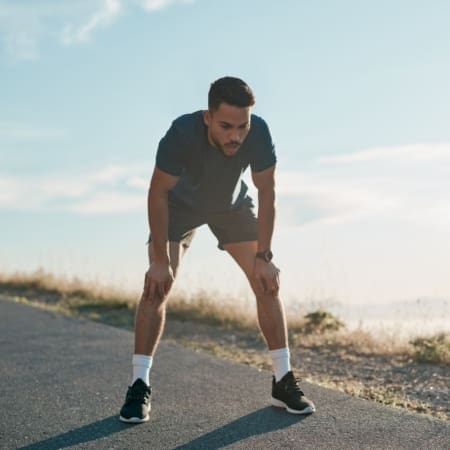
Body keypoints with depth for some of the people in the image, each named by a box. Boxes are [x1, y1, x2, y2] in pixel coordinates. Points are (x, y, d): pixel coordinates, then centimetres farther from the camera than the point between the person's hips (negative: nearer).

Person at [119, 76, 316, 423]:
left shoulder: (259, 134, -33)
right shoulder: (183, 133, -39)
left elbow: (266, 193, -20)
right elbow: (158, 193, -28)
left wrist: (263, 257, -20)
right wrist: (160, 261, -27)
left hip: (232, 205, 2)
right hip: (180, 204, -2)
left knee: (268, 283, -6)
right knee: (157, 286, -16)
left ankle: (284, 382, 4)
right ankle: (140, 387, -8)